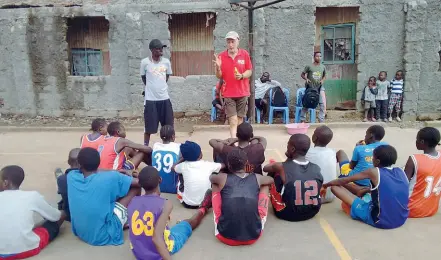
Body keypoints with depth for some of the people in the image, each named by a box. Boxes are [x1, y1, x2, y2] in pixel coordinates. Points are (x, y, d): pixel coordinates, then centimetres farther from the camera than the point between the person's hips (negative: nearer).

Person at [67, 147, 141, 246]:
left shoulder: (71, 176, -6)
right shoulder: (109, 178, -20)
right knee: (135, 188, 1)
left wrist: (115, 172, 17)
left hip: (80, 233, 6)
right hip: (105, 236, -5)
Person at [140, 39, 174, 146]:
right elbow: (143, 77, 7)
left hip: (164, 98, 3)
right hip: (150, 99, -3)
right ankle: (145, 146, 19)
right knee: (149, 126, 4)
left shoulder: (166, 62, 2)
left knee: (168, 125, 10)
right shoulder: (145, 62, -7)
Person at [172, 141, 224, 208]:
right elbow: (223, 165, 10)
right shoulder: (208, 165, -11)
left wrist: (183, 158, 21)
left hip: (188, 203, 1)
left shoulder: (183, 166, -11)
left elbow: (173, 167, 14)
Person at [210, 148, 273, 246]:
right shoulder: (257, 178, 7)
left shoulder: (223, 178, 4)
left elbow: (211, 177, 30)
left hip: (225, 236, 0)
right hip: (253, 236, 1)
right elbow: (271, 180, 33)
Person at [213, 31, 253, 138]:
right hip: (228, 94, -1)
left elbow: (249, 71, 4)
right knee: (233, 120, -8)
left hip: (242, 93, 1)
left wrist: (242, 76, -16)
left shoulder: (245, 54, 0)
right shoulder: (221, 56, -1)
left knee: (240, 119, 11)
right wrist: (218, 67, -19)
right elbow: (219, 76, 1)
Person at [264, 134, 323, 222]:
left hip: (287, 214, -3)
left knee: (272, 172, 11)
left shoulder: (282, 167, -19)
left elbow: (265, 168, 3)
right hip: (312, 212, 4)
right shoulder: (317, 168, -9)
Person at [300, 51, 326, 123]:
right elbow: (303, 74, 0)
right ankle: (302, 120, 18)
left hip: (319, 87, 2)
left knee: (323, 104, -7)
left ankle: (321, 121, 3)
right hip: (310, 87, -2)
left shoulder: (323, 67, 3)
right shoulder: (309, 66, -6)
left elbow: (324, 76, 16)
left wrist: (322, 80, -4)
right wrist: (306, 79, -18)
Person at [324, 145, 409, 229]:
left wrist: (326, 184, 15)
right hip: (402, 220, 7)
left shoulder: (374, 172, -11)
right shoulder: (400, 171, 4)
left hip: (380, 220, -7)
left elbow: (346, 180, 0)